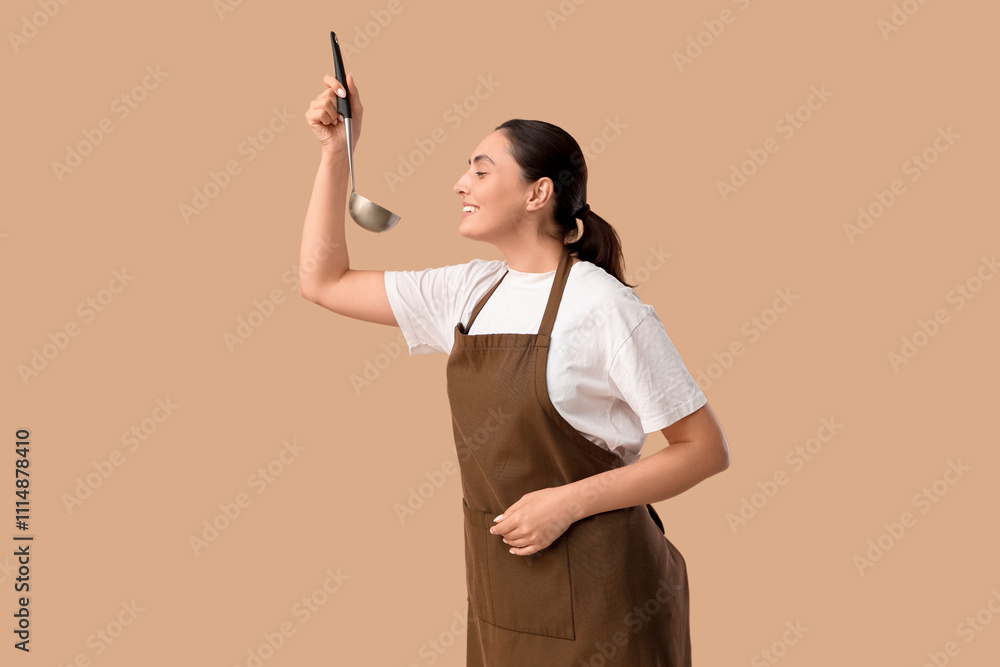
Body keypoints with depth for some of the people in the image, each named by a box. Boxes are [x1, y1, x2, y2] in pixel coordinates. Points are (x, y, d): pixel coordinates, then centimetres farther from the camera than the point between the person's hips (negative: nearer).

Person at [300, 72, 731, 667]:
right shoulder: (471, 292, 5)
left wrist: (569, 502, -20)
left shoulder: (604, 307, -15)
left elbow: (706, 449, -14)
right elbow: (324, 282, 11)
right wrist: (336, 151, 4)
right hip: (500, 584, 6)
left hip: (594, 594, -6)